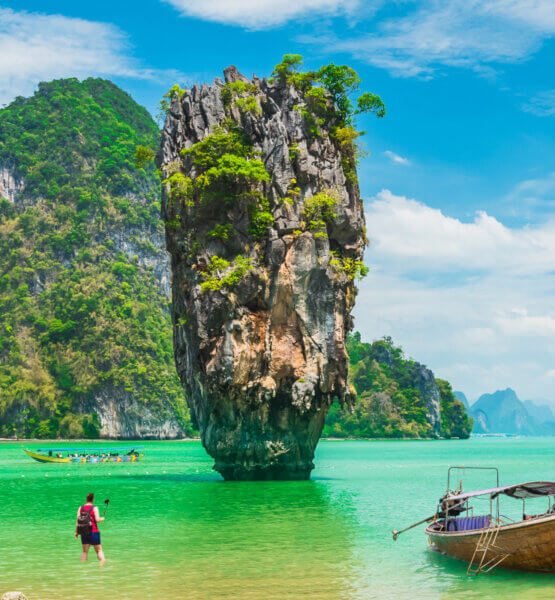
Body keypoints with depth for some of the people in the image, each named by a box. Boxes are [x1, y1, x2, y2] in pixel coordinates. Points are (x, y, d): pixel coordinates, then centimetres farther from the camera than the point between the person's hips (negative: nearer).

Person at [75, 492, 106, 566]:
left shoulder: (80, 508, 5)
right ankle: (102, 565, -7)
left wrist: (76, 531, 8)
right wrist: (102, 518, 5)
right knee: (99, 550, 4)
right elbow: (97, 520, -16)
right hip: (94, 532, -4)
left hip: (84, 532, 4)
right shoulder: (94, 508, -8)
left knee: (85, 551, 10)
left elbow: (77, 520, 2)